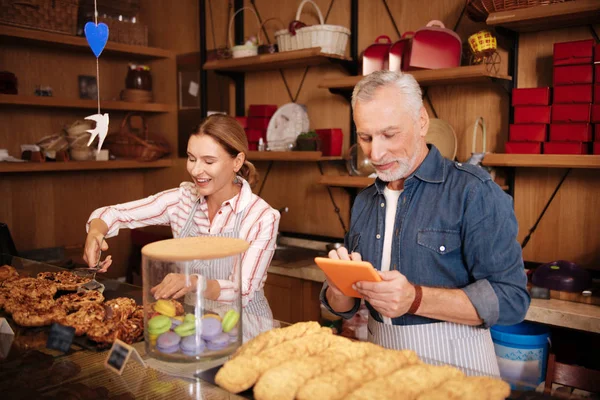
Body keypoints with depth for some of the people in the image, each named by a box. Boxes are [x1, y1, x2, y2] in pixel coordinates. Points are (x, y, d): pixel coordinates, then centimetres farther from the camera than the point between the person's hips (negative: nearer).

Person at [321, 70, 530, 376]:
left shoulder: (473, 191, -12)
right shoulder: (364, 202, 6)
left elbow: (510, 298, -18)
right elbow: (343, 307, 9)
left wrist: (416, 300, -27)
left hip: (453, 362, -3)